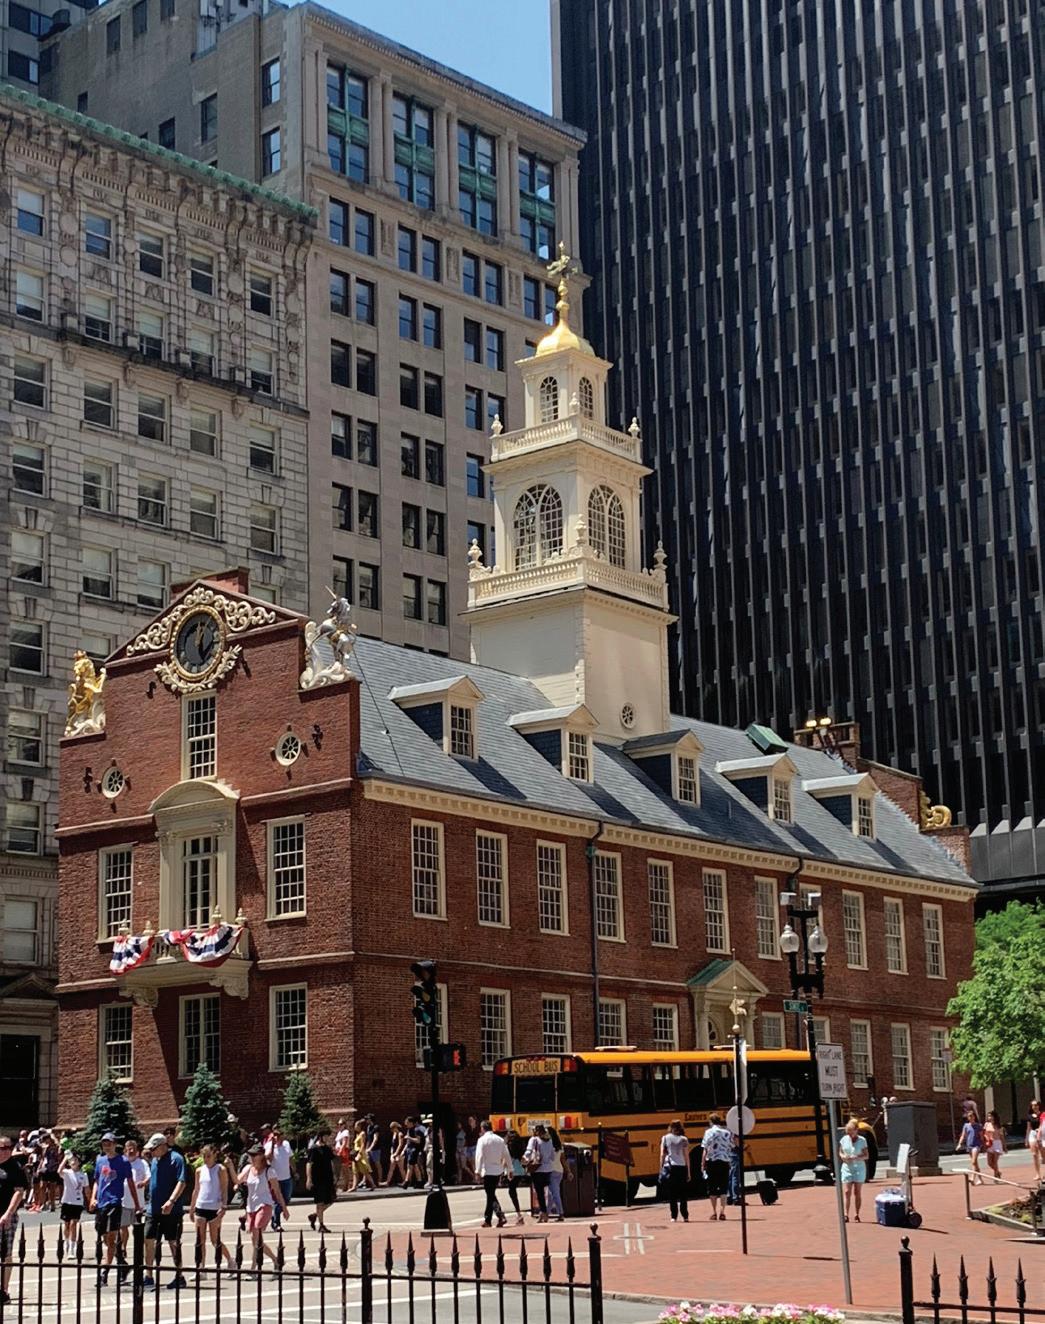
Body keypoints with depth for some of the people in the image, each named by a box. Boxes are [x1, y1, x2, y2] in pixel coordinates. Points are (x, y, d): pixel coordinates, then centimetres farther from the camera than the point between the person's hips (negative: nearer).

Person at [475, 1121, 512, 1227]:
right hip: (498, 1171, 6)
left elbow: (479, 1156, -13)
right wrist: (509, 1170, 15)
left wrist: (478, 1171, -13)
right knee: (491, 1194, 17)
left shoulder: (482, 1140, -8)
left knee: (491, 1196, -5)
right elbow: (507, 1156, 9)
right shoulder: (500, 1139, 8)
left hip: (488, 1171, -6)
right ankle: (487, 1220, 23)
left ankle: (501, 1216, -23)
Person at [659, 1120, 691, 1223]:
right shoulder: (683, 1139, 3)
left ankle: (674, 1216, 0)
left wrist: (661, 1169, 7)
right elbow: (686, 1156, 2)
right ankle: (685, 1216, 4)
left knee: (671, 1194, 4)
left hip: (669, 1167, 0)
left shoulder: (665, 1138, 5)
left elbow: (662, 1155, 2)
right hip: (681, 1167, 0)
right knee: (682, 1194, 7)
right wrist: (688, 1171, 7)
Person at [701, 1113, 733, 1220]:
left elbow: (705, 1150, -7)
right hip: (724, 1162, 3)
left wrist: (702, 1164, -3)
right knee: (723, 1189, 6)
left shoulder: (709, 1132, -4)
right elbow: (731, 1148, 7)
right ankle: (722, 1212, -4)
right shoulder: (727, 1132, 6)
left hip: (712, 1162, -3)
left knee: (712, 1189, 7)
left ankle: (714, 1212, 7)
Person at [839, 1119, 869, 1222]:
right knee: (847, 1192, -5)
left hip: (859, 1168, -1)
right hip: (847, 1168, 1)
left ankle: (856, 1215, 9)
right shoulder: (844, 1140, 3)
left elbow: (866, 1156, -4)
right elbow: (840, 1152, 12)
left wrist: (856, 1158, -21)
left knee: (857, 1192, 3)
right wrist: (843, 1156, -11)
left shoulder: (862, 1140, -3)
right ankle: (846, 1214, -5)